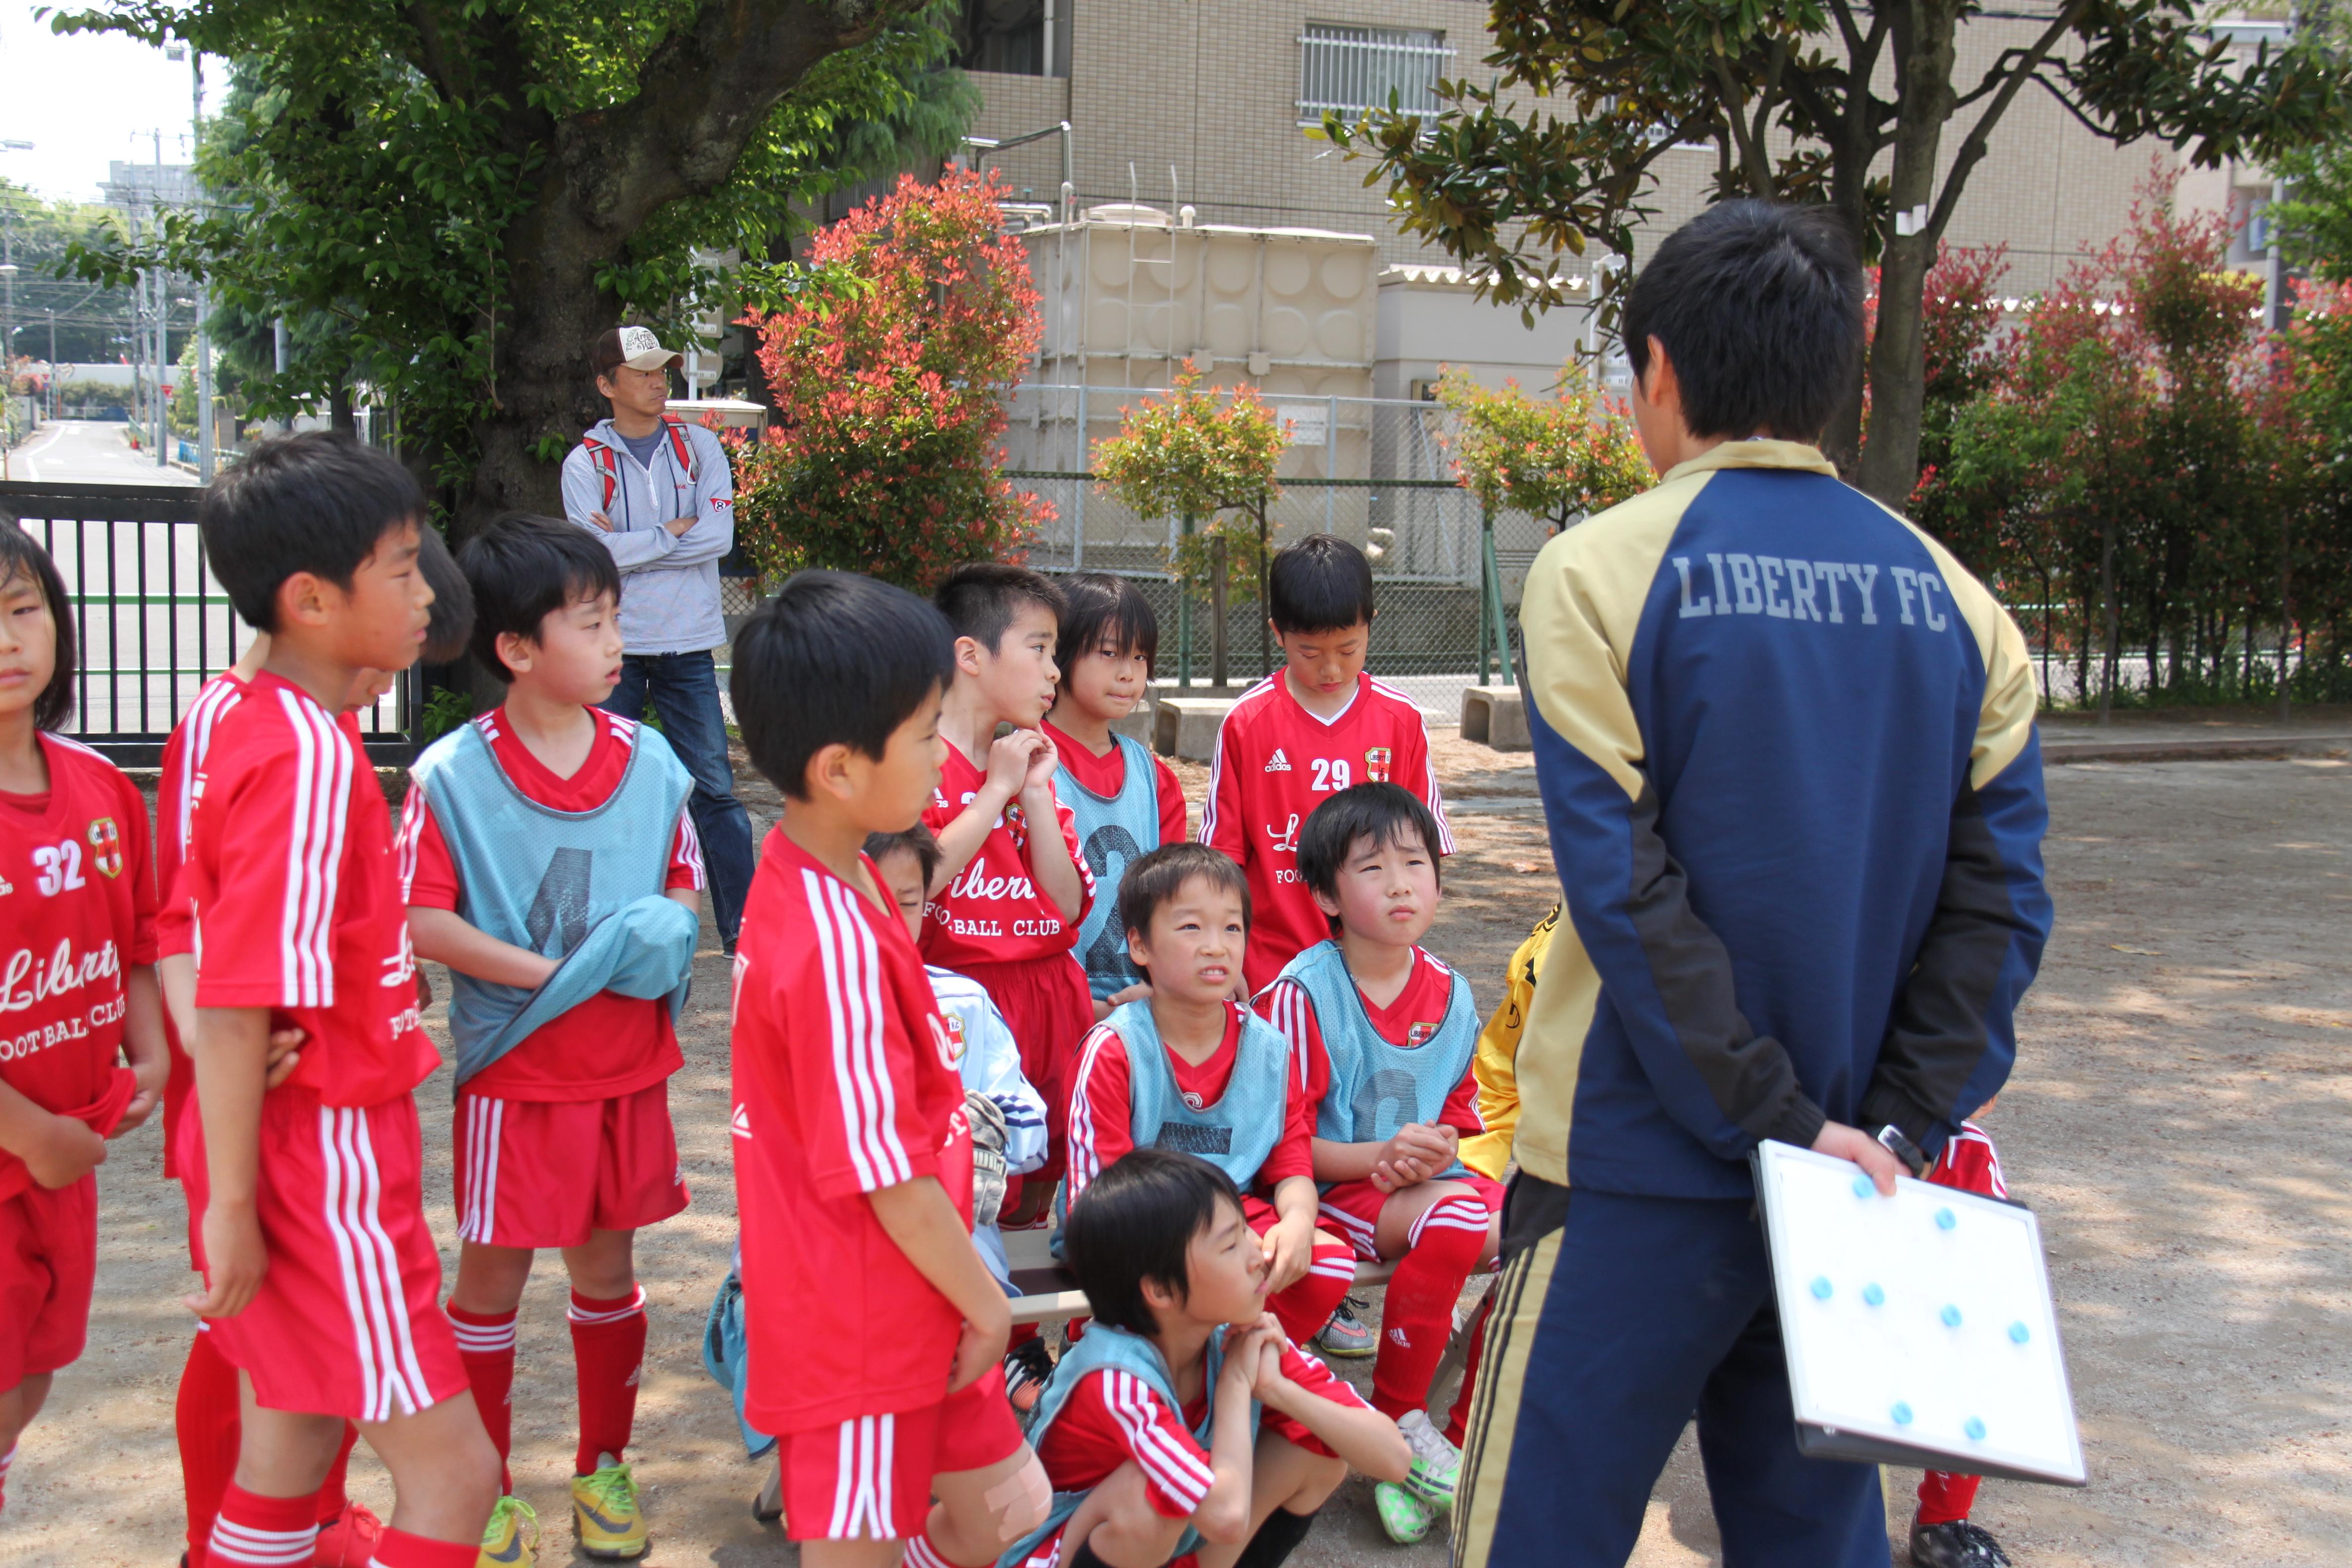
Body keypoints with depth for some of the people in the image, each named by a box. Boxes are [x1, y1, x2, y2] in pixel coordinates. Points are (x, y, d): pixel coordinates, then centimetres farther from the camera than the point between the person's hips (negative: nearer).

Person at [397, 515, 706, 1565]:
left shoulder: (647, 760, 0)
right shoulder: (451, 776, -12)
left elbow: (689, 888, 9)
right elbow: (422, 921, -14)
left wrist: (663, 931, -13)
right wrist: (546, 974, -21)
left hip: (629, 1064, 4)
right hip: (515, 1069, -3)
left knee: (607, 1263, 15)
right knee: (493, 1272, 8)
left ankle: (605, 1468, 32)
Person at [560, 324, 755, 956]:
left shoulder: (699, 447, 6)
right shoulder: (585, 463, 1)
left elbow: (720, 535, -7)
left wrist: (629, 545, -9)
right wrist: (673, 532, -8)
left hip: (688, 645, 1)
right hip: (614, 649, -1)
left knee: (714, 790, 2)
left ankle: (743, 925, 6)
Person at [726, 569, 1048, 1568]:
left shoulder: (813, 876, 2)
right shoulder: (838, 944, -29)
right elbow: (886, 1170, -25)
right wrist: (987, 1302, -10)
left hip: (903, 1305, 9)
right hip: (861, 1328, -9)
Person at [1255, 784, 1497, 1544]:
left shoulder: (1450, 994, 6)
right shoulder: (1302, 993, -13)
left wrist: (1437, 1149, -8)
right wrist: (1376, 1158, -24)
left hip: (1422, 1177, 6)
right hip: (1328, 1187, -6)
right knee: (1454, 1219, -34)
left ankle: (1467, 1443, -5)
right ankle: (1397, 1423, -12)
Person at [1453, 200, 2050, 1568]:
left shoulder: (1602, 571, -8)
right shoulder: (1952, 599, 4)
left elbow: (1625, 890, -15)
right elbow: (2001, 896, -3)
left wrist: (1781, 1126, -12)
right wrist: (1900, 1129, -4)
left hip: (1643, 1173, -4)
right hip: (1856, 1172, 5)